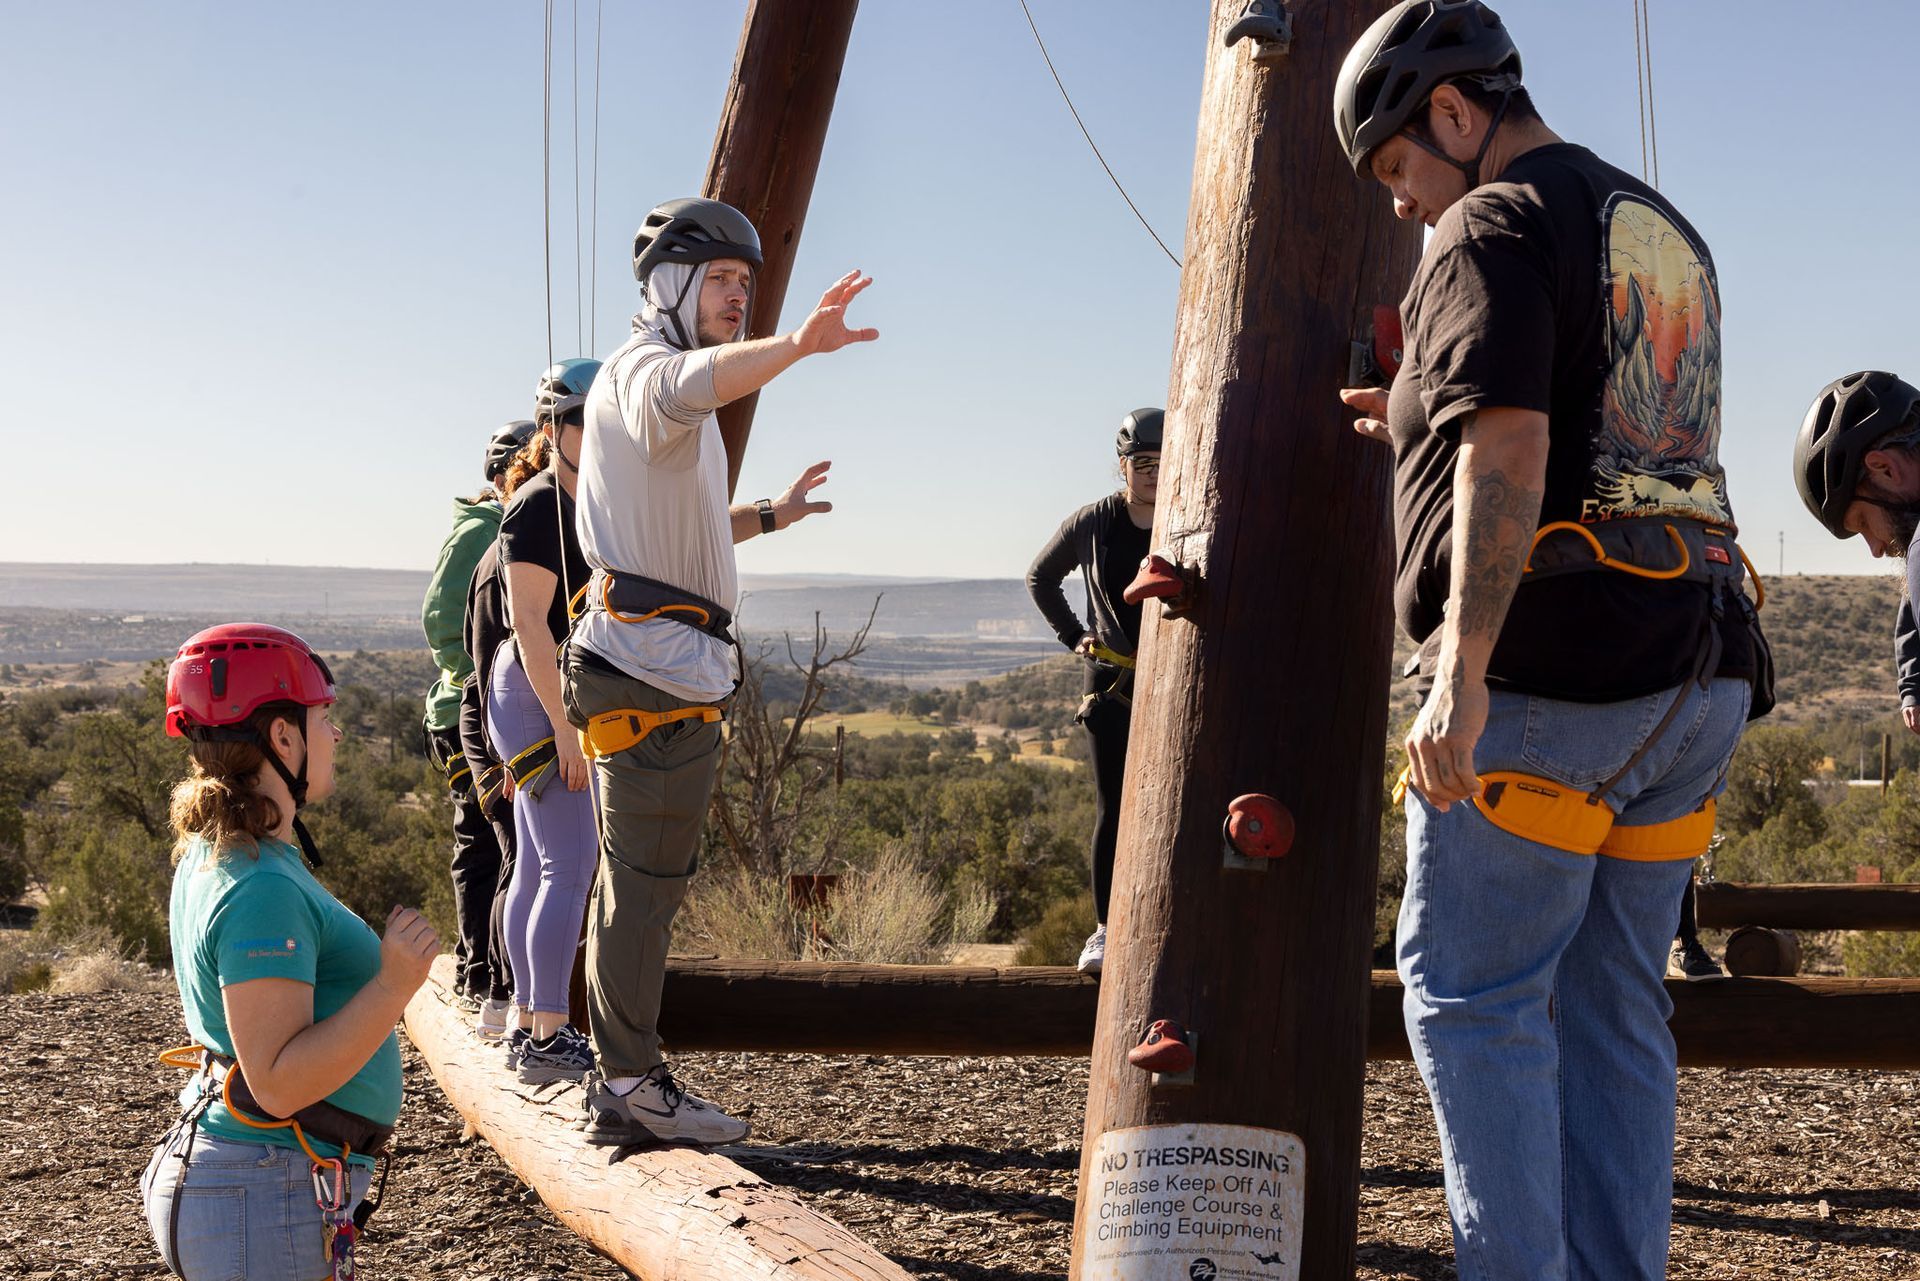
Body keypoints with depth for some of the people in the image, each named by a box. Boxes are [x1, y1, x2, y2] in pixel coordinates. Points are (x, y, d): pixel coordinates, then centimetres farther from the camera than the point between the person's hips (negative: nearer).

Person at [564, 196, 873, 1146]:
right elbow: (693, 385, -36)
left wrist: (771, 515, 42)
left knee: (637, 877, 14)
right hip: (658, 661, -11)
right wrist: (795, 346, -51)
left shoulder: (661, 388, 26)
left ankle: (620, 1080, 21)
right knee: (648, 879, -8)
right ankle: (631, 1085, -4)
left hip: (655, 663, 11)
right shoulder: (645, 368, -7)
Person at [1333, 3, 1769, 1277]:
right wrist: (1429, 416, 30)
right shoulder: (1664, 229, 22)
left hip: (1554, 665, -9)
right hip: (1695, 661, 9)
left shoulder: (1496, 228, -5)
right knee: (1612, 1005, 10)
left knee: (1470, 990, -3)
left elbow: (1508, 457, -19)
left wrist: (1460, 678, -24)